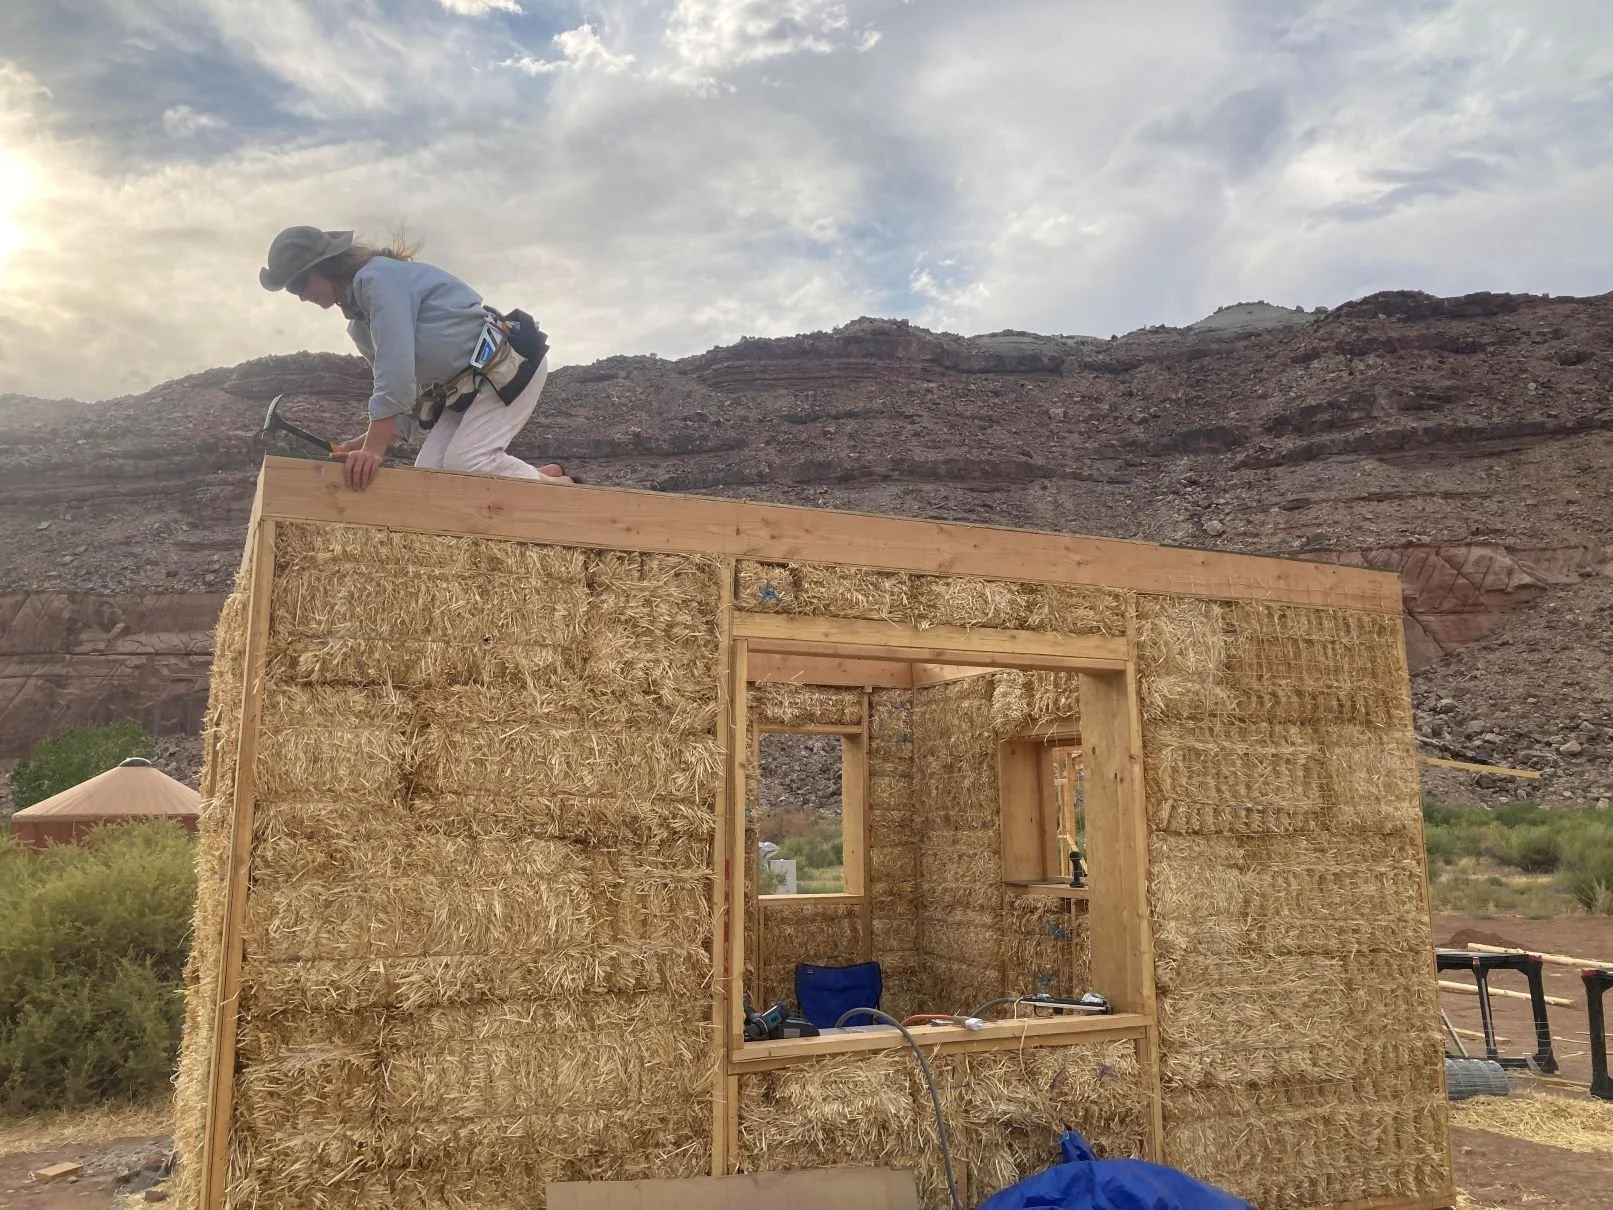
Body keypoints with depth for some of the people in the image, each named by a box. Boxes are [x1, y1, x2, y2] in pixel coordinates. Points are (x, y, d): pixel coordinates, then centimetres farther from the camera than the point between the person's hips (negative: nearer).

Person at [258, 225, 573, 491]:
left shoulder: (377, 277, -16)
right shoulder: (359, 324, 13)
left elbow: (396, 363, -27)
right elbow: (396, 382, 13)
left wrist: (374, 447, -31)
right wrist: (366, 442, -3)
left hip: (508, 362, -10)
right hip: (462, 387, 10)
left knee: (466, 462, -25)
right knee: (428, 473, -4)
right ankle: (543, 478, -2)